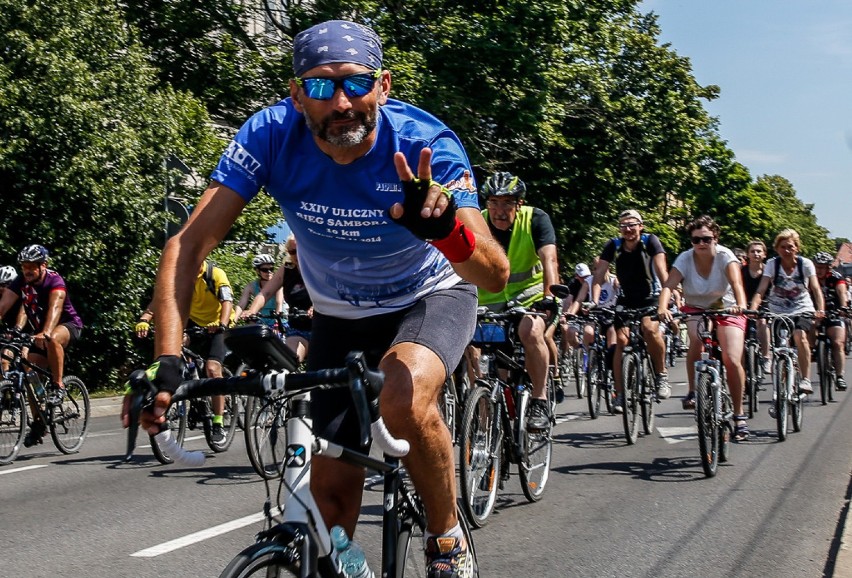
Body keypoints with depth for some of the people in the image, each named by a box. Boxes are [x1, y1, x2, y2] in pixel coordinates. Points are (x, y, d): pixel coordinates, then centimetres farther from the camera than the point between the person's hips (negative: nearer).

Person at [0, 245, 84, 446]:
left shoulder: (54, 281, -23)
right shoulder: (19, 283, -9)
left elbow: (55, 308, -39)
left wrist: (45, 333, -56)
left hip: (68, 325, -5)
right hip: (40, 331, 5)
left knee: (52, 339, -39)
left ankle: (58, 386, -23)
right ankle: (38, 423, 9)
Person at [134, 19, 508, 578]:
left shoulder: (426, 145, -29)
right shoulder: (271, 136, -25)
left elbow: (496, 274, -35)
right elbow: (188, 247, -27)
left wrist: (447, 229, -57)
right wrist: (167, 363, -38)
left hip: (430, 296, -2)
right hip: (339, 316, 3)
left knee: (404, 399, -34)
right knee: (334, 483, -3)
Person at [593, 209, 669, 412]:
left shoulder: (650, 241, -16)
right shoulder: (613, 246, -10)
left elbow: (661, 271, -26)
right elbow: (599, 275, -16)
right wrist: (594, 302, -30)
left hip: (650, 298, -2)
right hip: (625, 299, 3)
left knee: (650, 329, -29)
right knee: (621, 340, -12)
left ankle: (662, 374, -6)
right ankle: (620, 394, -6)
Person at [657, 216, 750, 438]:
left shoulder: (725, 256, -19)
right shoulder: (685, 259, -15)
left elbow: (736, 282, -35)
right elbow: (668, 285, -28)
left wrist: (741, 305, -55)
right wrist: (662, 307, -48)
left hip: (726, 309, -1)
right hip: (695, 309, 1)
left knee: (733, 361, -16)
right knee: (696, 339, -33)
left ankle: (739, 415, 0)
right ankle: (693, 392, -16)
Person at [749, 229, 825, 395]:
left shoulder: (805, 264, -9)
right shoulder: (772, 264, -10)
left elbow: (816, 289, -15)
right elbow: (760, 291, -19)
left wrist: (821, 310, -32)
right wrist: (752, 309, -35)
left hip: (802, 310, -1)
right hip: (778, 311, 1)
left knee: (799, 335, -28)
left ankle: (806, 380, -23)